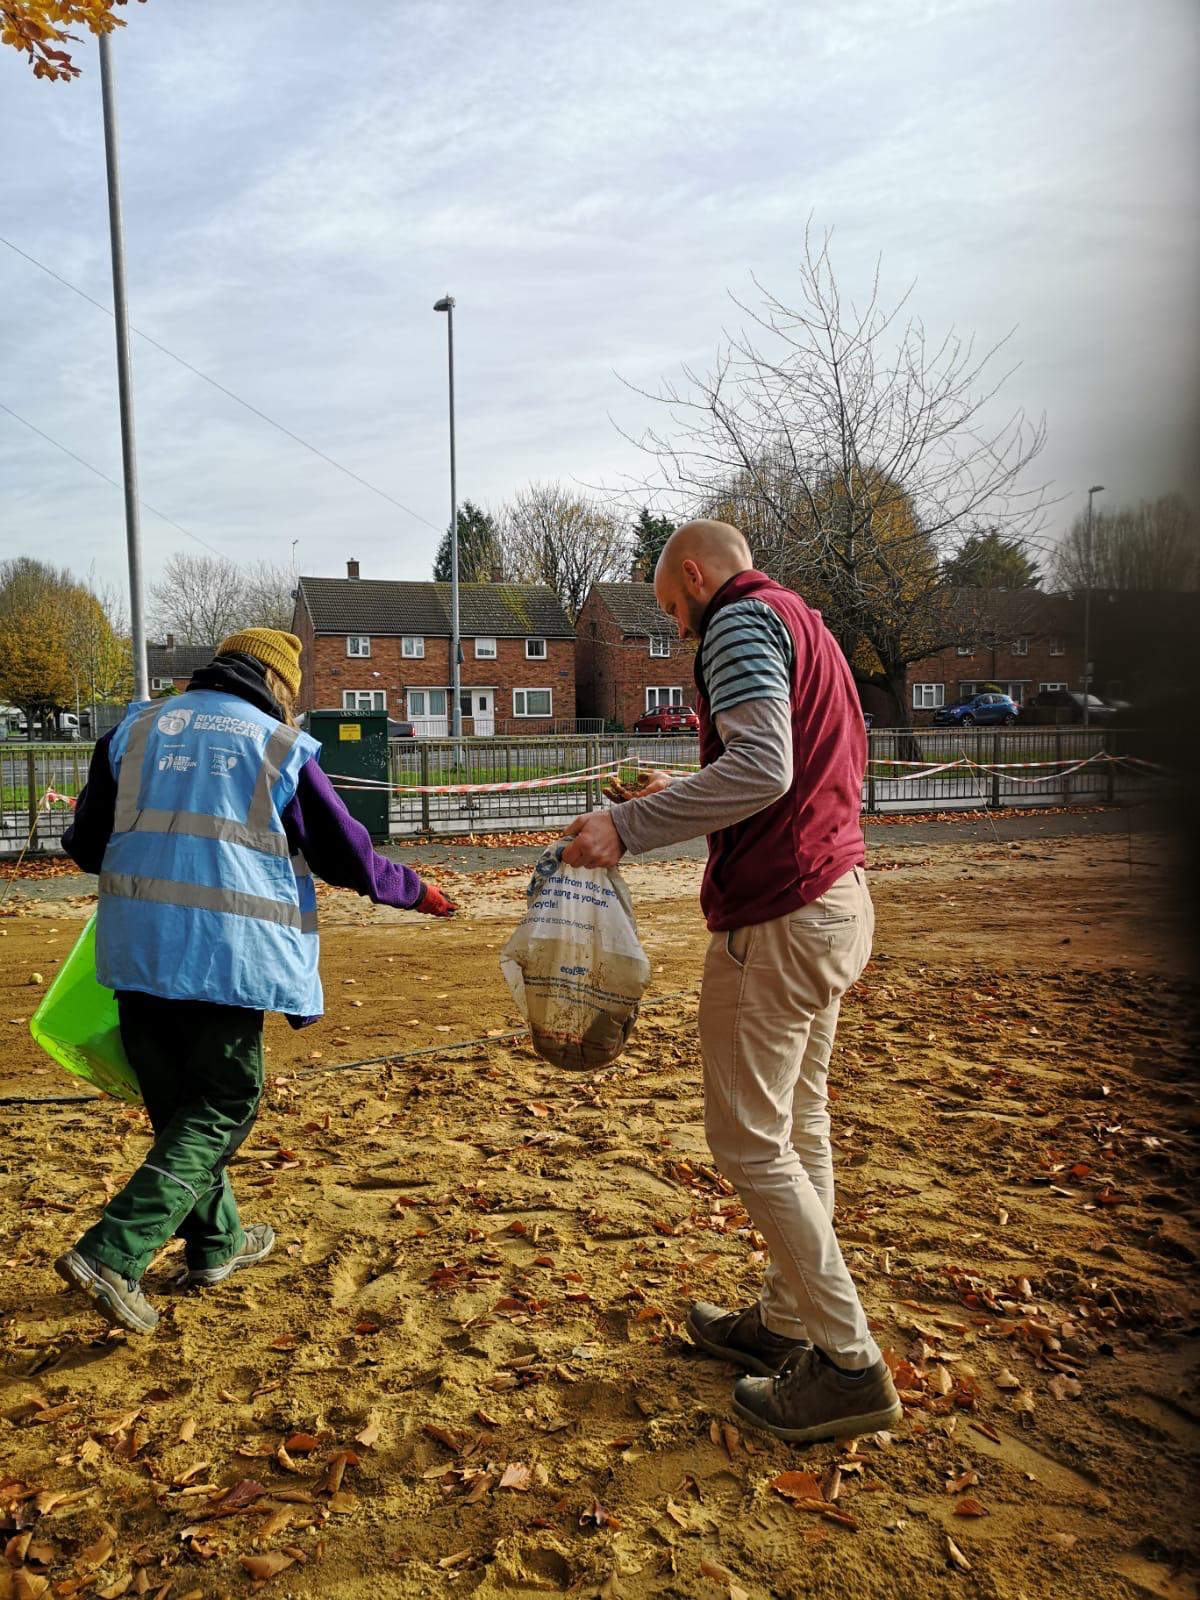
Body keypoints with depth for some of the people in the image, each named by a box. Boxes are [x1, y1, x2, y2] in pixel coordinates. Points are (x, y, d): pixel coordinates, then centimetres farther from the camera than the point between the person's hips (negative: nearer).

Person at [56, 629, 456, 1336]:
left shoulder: (135, 729, 11)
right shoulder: (282, 747, 1)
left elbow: (86, 843, 14)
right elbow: (349, 857, 4)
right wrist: (418, 891, 20)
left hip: (135, 949, 5)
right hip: (227, 952, -5)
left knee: (176, 1102, 19)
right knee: (222, 1106, 8)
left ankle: (217, 1243, 32)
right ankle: (115, 1254, -3)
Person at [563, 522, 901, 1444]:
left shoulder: (741, 620, -10)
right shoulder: (807, 626, 21)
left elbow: (762, 766, -25)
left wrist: (631, 826, -25)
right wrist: (687, 797, 26)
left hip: (777, 916, -10)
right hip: (839, 899, 10)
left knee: (749, 1141, -2)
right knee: (799, 1126, 16)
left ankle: (849, 1365, 6)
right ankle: (787, 1320, 27)